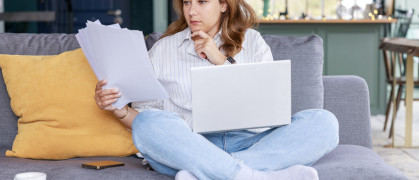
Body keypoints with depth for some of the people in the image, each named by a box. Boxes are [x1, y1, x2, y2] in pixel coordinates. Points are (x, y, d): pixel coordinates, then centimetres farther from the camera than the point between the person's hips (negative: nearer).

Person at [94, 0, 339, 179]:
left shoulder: (252, 42, 16)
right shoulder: (164, 48, 15)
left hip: (248, 142, 1)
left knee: (323, 122, -24)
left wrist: (222, 61, -1)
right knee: (149, 123, -33)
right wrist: (120, 110, -12)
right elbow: (144, 118, 11)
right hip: (189, 146, -1)